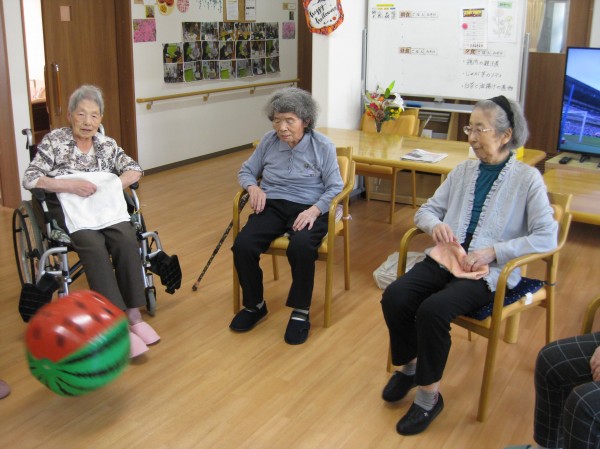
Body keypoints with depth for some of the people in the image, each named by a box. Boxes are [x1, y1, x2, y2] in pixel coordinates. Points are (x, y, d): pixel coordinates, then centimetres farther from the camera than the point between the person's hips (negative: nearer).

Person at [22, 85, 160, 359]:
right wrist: (70, 185, -17)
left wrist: (106, 187, -9)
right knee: (94, 246, -33)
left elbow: (134, 171, 9)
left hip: (105, 208, 3)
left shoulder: (106, 144, 13)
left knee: (127, 240, -29)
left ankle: (133, 315, -24)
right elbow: (30, 179, -4)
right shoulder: (54, 141, 2)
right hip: (69, 210, -3)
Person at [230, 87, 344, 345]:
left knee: (301, 248, -37)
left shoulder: (323, 147, -2)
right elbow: (246, 171, 18)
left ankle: (301, 312, -14)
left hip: (308, 208, -3)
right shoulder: (268, 141, 7)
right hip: (272, 205, 3)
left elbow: (335, 188, -2)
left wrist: (315, 209, -20)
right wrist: (253, 187, -6)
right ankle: (254, 305, 0)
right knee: (243, 245, -25)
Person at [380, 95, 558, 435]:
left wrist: (493, 251, -17)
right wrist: (435, 225, -7)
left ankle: (429, 395, -7)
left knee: (433, 310, -30)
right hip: (446, 258, 5)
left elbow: (547, 237, -10)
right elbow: (426, 210, 17)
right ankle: (409, 366, 8)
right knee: (394, 297, -20)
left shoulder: (527, 178, -4)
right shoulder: (463, 171, 11)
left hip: (489, 272, -5)